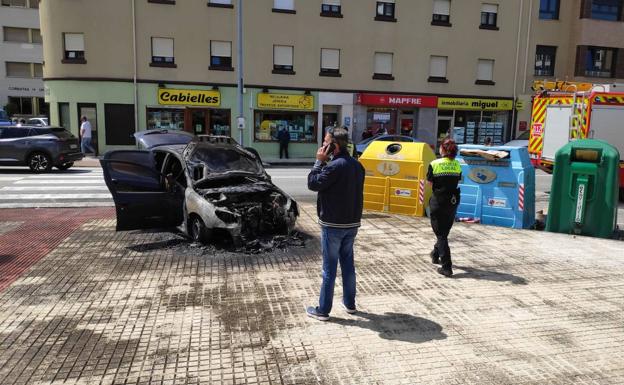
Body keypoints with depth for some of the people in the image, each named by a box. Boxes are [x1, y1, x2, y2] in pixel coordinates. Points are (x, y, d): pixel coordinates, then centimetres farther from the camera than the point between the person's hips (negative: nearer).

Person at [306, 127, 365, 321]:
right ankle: (350, 303, 29)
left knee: (329, 268, 1)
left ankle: (323, 310, 11)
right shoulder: (357, 165, 7)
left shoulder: (334, 166, -20)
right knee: (348, 264, 17)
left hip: (333, 225, -7)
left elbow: (313, 184, -14)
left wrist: (319, 161, -9)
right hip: (352, 223, 8)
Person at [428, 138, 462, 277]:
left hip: (438, 201, -4)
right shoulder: (457, 165, 0)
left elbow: (430, 182, -7)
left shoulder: (434, 164, -11)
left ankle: (447, 267, -4)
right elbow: (457, 180, 1)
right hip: (453, 201, 5)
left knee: (441, 234, 1)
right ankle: (436, 254, 44)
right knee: (445, 230, 22)